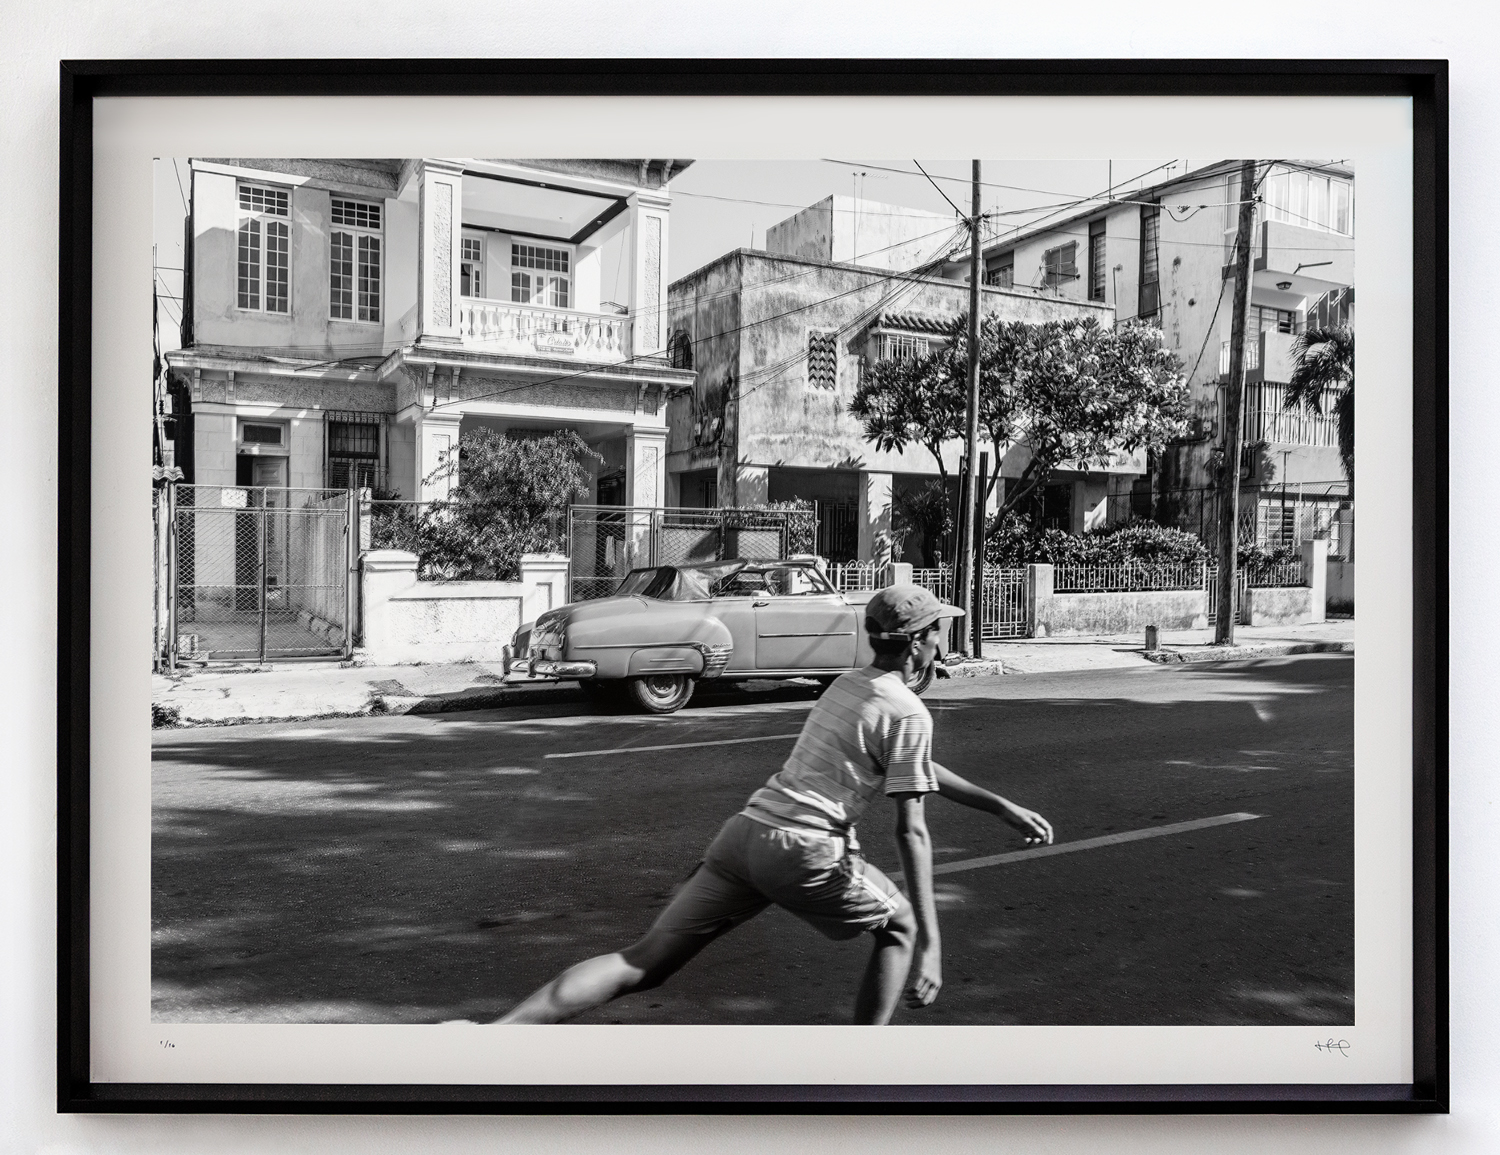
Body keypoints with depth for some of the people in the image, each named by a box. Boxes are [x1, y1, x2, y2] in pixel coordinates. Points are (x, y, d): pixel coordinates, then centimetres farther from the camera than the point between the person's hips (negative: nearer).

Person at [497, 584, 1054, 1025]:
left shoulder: (847, 684, 24)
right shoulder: (908, 712, -2)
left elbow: (919, 769, 34)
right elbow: (910, 830, -7)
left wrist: (1004, 808, 38)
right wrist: (929, 944, -6)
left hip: (746, 828, 7)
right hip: (803, 849, -7)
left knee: (644, 964, 4)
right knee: (900, 927, 18)